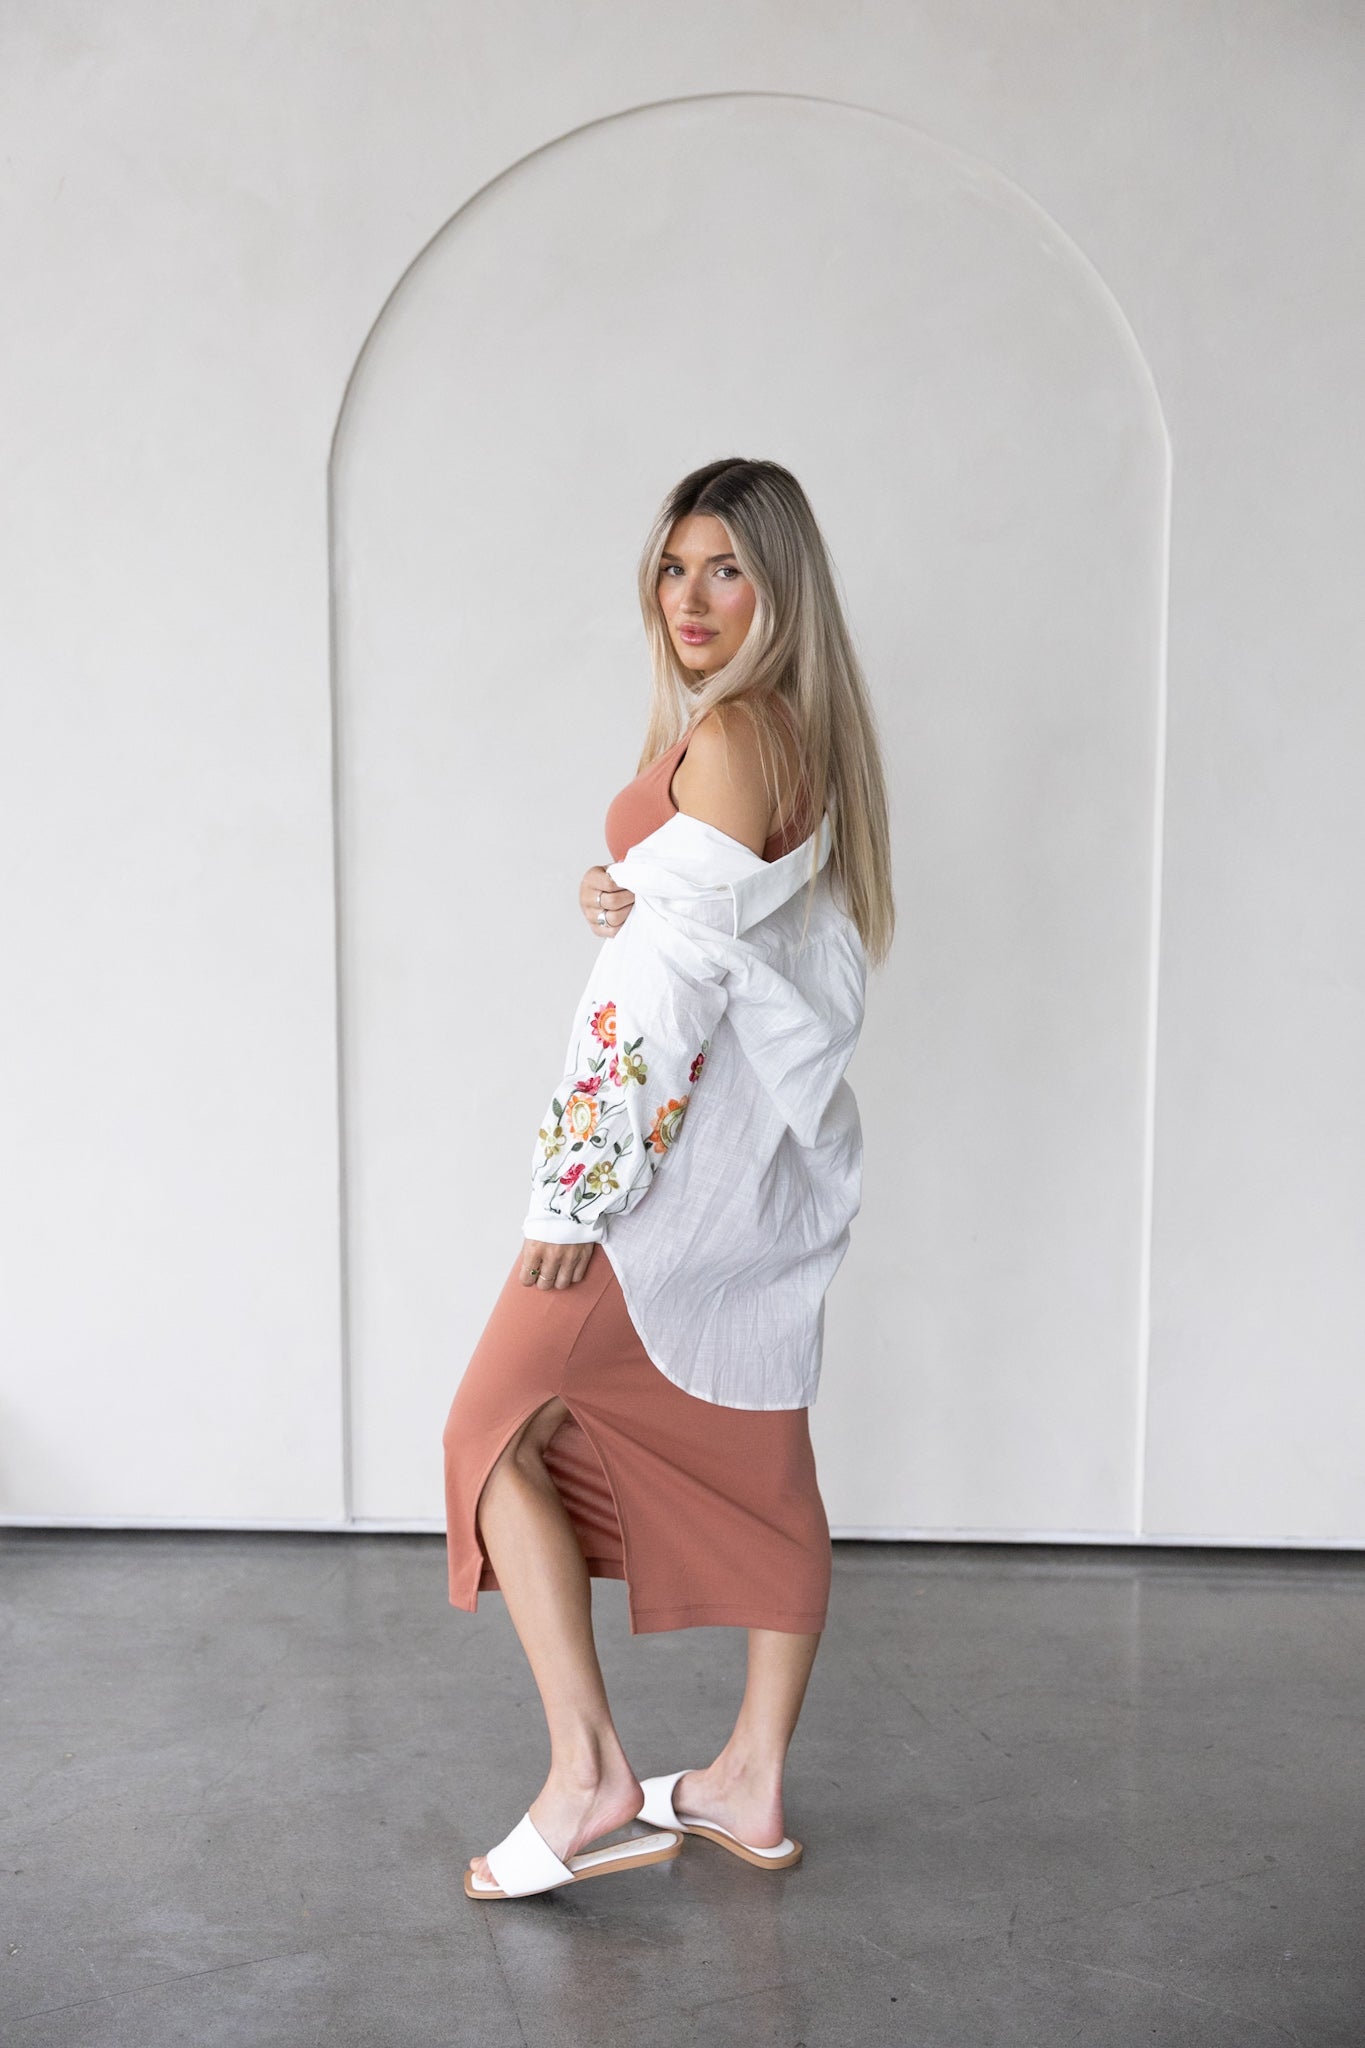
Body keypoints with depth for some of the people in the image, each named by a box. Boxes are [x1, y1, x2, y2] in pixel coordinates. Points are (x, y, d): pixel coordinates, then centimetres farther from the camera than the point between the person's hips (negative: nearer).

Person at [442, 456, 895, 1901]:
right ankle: (752, 1784, 25)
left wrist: (576, 1189, -18)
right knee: (760, 1455, 13)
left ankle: (588, 1778, 1)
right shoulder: (807, 733, 14)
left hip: (691, 1154, -9)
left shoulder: (728, 736, -15)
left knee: (499, 1428, 0)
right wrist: (625, 901, -1)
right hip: (776, 1156, 10)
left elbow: (674, 978, -20)